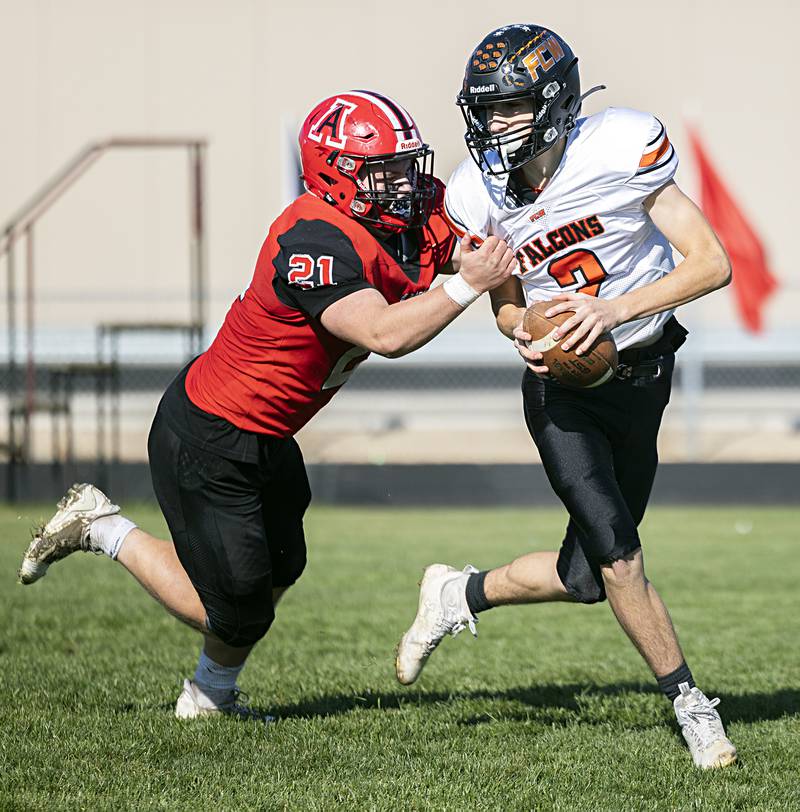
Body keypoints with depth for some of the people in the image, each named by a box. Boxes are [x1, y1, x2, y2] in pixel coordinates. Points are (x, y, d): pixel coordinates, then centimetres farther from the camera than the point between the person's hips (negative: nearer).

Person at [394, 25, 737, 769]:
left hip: (640, 378, 0)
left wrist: (613, 310, -30)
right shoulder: (478, 194, -10)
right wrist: (522, 334, -18)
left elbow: (711, 263, -19)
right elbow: (507, 302, 6)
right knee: (616, 555, -16)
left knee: (587, 578, 4)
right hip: (561, 384, 0)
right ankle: (689, 703, 2)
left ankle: (460, 595, 29)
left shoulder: (619, 148, -19)